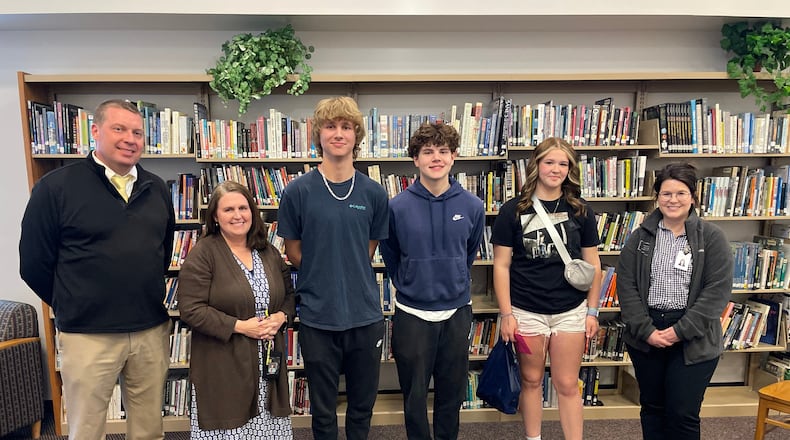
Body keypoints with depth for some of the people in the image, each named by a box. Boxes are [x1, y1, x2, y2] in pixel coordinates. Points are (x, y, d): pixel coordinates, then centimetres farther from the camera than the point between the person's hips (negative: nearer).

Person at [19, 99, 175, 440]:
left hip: (152, 331, 4)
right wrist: (73, 308, 4)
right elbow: (34, 263, -3)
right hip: (88, 335, -3)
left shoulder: (157, 190, 6)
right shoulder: (56, 186, -7)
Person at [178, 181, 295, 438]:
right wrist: (239, 326, -17)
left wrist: (281, 316, -5)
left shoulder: (269, 253, 9)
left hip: (268, 365, 5)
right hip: (223, 369, -5)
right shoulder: (202, 254, -8)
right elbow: (191, 309, -14)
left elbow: (289, 295, 16)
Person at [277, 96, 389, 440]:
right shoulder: (298, 191, -8)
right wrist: (322, 279, 0)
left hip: (365, 315, 2)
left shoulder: (374, 193, -2)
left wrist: (349, 277, 3)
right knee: (323, 409, 16)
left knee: (363, 404, 19)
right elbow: (293, 252, 1)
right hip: (318, 317, -2)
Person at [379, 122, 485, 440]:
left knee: (452, 392, 17)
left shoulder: (472, 206, -6)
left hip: (456, 312, 2)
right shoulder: (398, 206, -11)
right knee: (415, 394, 13)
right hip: (412, 314, -1)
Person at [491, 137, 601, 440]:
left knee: (567, 384, 9)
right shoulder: (513, 211, -5)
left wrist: (592, 311, 4)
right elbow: (501, 265, -5)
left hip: (571, 311, 1)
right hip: (527, 311, -1)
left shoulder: (581, 211, 2)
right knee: (531, 380, 14)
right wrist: (506, 313, -8)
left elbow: (592, 264, 7)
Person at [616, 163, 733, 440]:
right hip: (645, 336, 2)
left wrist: (681, 331, -14)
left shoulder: (712, 237, -1)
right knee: (652, 407, 15)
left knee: (683, 414, 1)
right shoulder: (640, 238, 4)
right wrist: (646, 330, -11)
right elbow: (626, 287, -1)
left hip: (693, 339, -2)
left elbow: (718, 290, -8)